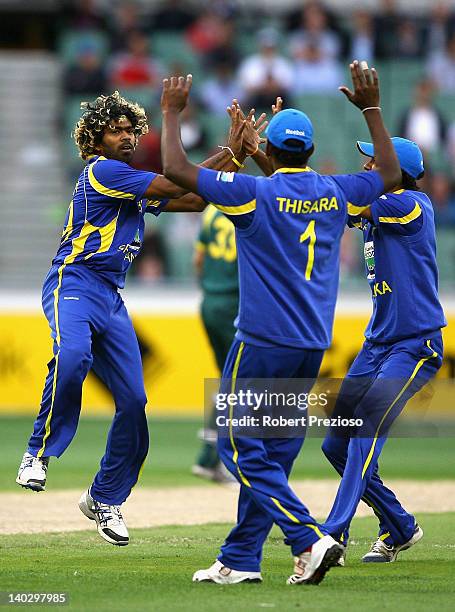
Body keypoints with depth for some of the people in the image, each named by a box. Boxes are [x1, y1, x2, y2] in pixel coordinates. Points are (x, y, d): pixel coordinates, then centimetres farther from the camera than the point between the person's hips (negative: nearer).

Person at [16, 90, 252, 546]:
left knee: (133, 401, 3)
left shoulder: (136, 183, 20)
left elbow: (194, 200, 22)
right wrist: (228, 153, -4)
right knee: (73, 355, -39)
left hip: (112, 299, 9)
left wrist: (236, 157, 12)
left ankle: (104, 498, 17)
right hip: (74, 283, -9)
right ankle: (38, 453, -27)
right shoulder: (102, 171, -7)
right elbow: (175, 187, -12)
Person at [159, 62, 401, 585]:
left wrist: (172, 112, 0)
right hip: (313, 348, 6)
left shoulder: (255, 193, -12)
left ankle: (309, 538, -17)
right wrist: (371, 108, 28)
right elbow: (389, 174, 24)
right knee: (273, 452, 12)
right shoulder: (335, 193, 5)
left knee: (241, 449, -2)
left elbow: (175, 170, -14)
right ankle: (240, 560, 14)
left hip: (262, 345, -6)